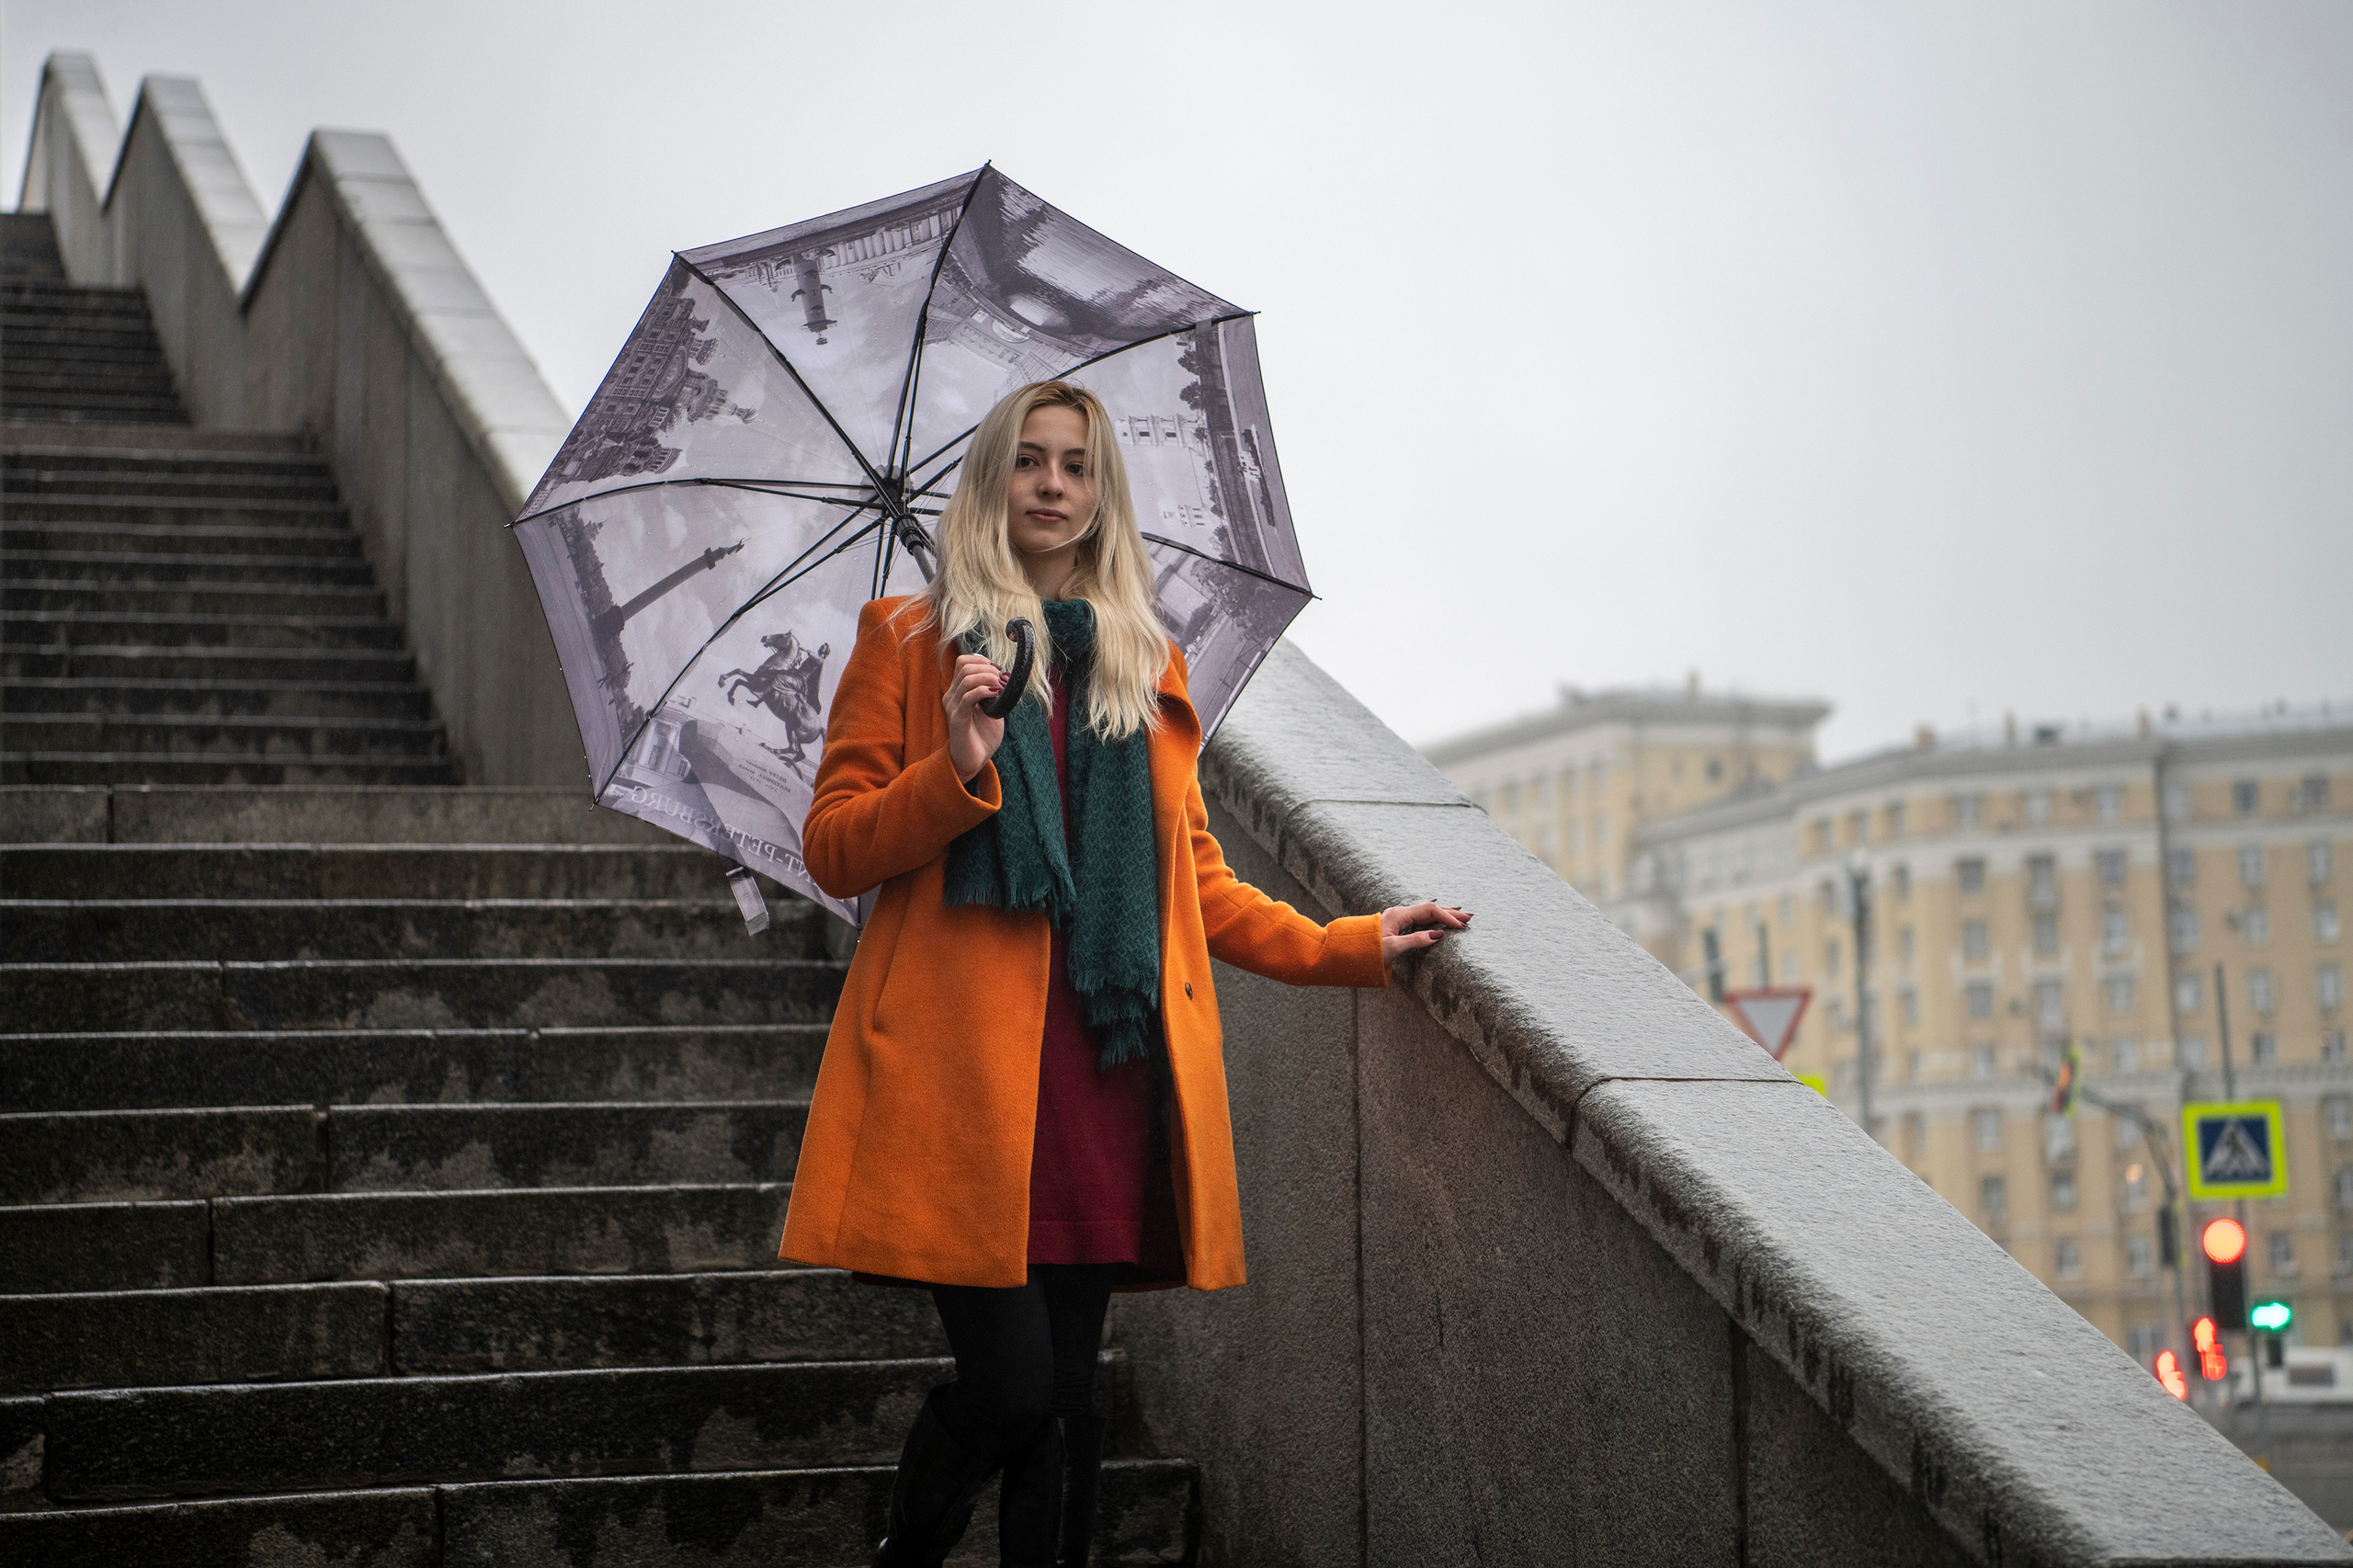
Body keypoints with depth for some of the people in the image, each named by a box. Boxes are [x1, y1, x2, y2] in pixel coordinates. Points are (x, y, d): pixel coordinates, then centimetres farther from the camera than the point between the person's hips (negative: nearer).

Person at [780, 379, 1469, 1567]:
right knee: (1013, 1388, -11)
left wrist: (1348, 947, 16)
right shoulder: (908, 640, 10)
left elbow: (1196, 880, 24)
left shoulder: (1150, 665, 21)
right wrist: (958, 772, -12)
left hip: (1108, 1068, 4)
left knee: (1065, 1397, 2)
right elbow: (833, 850, 4)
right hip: (963, 1068, -3)